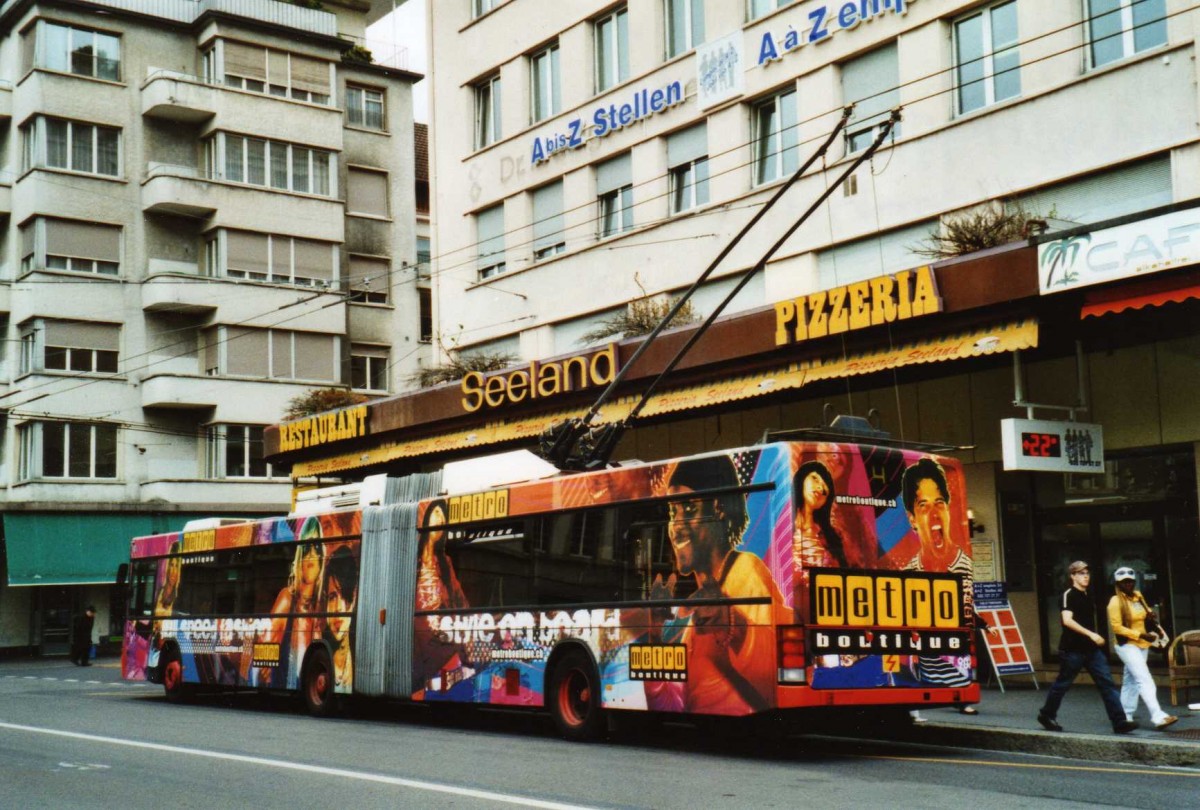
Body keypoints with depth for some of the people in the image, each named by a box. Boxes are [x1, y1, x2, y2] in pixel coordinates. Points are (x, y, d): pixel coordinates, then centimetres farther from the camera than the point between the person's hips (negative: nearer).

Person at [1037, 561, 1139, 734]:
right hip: (1072, 650, -7)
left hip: (1091, 649, 7)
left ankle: (1119, 721, -8)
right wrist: (1090, 634, -28)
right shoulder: (1068, 595, -11)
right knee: (1062, 684, 5)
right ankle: (1046, 715, 23)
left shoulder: (1088, 596, 14)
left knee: (1107, 682, -4)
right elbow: (1067, 620, -25)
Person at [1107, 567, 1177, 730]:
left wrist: (1150, 615, 1)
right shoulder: (1116, 602, -13)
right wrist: (1141, 635, -22)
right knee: (1145, 680, -17)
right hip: (1127, 645, -7)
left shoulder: (1138, 596, 7)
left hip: (1142, 645, 7)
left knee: (1131, 680, 13)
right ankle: (1158, 717, -26)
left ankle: (1126, 716, 21)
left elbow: (1146, 615, 26)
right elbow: (1116, 627, -17)